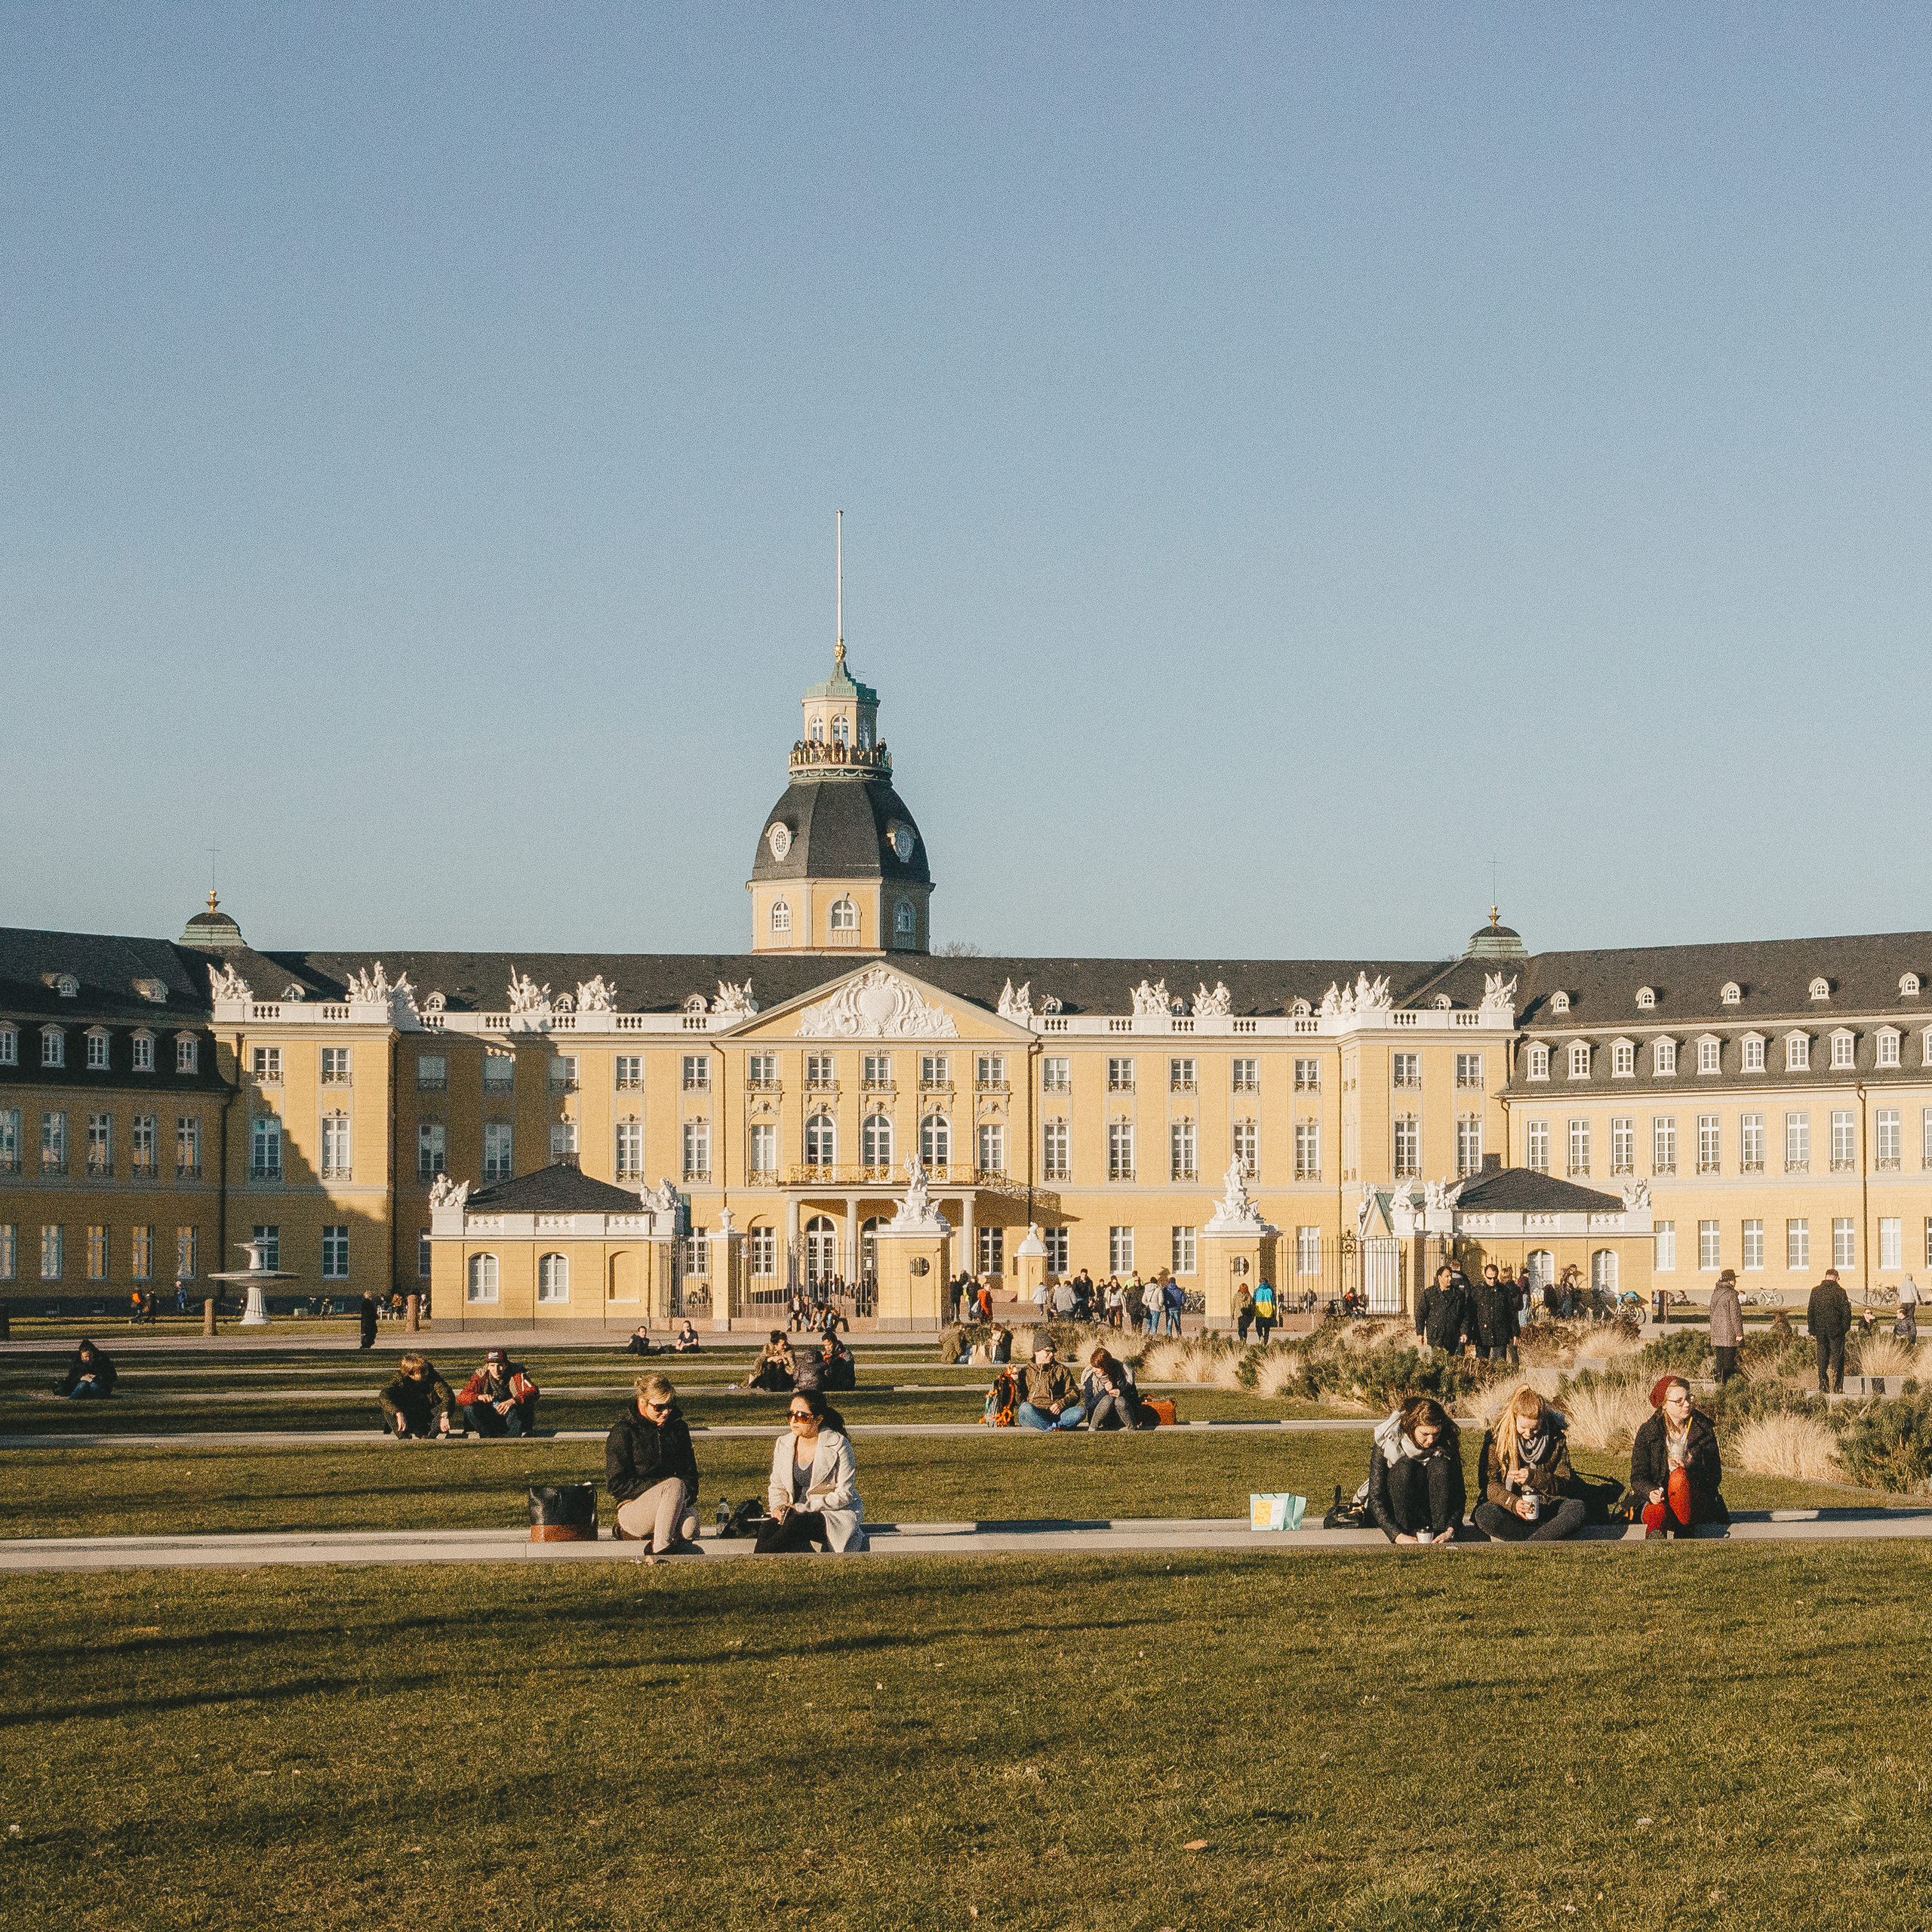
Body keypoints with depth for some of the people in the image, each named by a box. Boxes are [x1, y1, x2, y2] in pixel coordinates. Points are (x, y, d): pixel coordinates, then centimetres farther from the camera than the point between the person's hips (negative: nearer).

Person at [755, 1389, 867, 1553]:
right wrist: (778, 1507, -8)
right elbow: (777, 1487, 16)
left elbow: (844, 1495, -12)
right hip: (795, 1513, 4)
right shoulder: (783, 1444, 8)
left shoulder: (838, 1445, -9)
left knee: (796, 1523, -36)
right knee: (768, 1528, -30)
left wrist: (804, 1508, -18)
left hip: (836, 1513, -4)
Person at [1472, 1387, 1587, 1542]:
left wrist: (1535, 1478, -22)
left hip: (1546, 1504, 1)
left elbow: (1565, 1485, -3)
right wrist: (1512, 1502, -27)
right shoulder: (1497, 1437, -6)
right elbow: (1488, 1483, -8)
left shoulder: (1557, 1439, -3)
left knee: (1577, 1508, -30)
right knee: (1484, 1514, -34)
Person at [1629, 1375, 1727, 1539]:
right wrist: (1650, 1492, -24)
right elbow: (1638, 1477, 1)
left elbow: (1715, 1476, 2)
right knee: (1658, 1513, -38)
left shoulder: (1704, 1429, 5)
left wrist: (1691, 1468, -20)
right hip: (1658, 1500, 0)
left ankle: (1687, 1529, -29)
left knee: (1679, 1476, -34)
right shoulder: (1647, 1432, 4)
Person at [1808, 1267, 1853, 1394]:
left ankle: (1823, 1387, 8)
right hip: (1836, 1330, -3)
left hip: (1820, 1330, 3)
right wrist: (1845, 1328, 6)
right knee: (1837, 1358, 3)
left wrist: (1812, 1331, 9)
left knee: (1822, 1357, 11)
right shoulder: (1840, 1292, -7)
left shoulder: (1815, 1291, 2)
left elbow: (1810, 1312, 4)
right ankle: (1836, 1388, -2)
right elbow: (1846, 1312, -6)